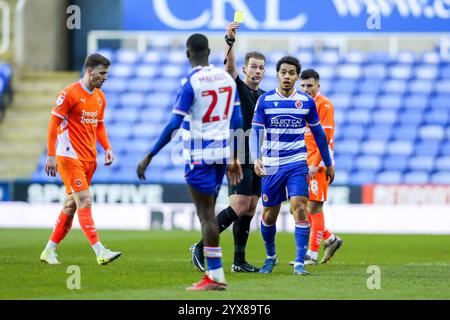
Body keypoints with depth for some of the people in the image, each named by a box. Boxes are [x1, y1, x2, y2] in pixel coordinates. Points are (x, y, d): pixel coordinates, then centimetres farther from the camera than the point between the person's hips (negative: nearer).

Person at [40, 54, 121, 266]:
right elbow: (54, 123, -10)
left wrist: (107, 148, 6)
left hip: (89, 159, 8)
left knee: (71, 205, 10)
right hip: (69, 158, -8)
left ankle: (49, 250, 19)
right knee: (85, 201, -14)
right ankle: (99, 251, -20)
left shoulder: (100, 97, 12)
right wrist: (51, 156, -14)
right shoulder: (70, 93, -11)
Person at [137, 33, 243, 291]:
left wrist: (150, 156, -12)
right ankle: (213, 273, 13)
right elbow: (236, 122, 11)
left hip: (199, 156, -7)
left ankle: (216, 276, -5)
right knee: (209, 213, 14)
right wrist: (235, 159, 20)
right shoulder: (227, 78, 7)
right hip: (222, 152, 7)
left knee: (206, 214, -5)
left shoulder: (190, 83, -13)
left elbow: (174, 125, -17)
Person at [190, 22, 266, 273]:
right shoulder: (237, 88, -4)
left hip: (257, 161, 7)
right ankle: (201, 247, -7)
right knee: (239, 207, -16)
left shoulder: (264, 97, 16)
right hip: (238, 158, -7)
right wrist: (230, 41, -41)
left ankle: (239, 261, 8)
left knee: (249, 210, 4)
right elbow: (230, 66, -24)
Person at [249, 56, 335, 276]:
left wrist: (328, 163, 18)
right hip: (271, 165, 0)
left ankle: (300, 262, -17)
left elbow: (318, 133, 13)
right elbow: (256, 131, -4)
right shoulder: (265, 100, -2)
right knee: (269, 216, 8)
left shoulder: (307, 102, 2)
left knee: (299, 208, -18)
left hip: (297, 164, 0)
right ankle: (270, 257, 32)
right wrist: (256, 159, -20)